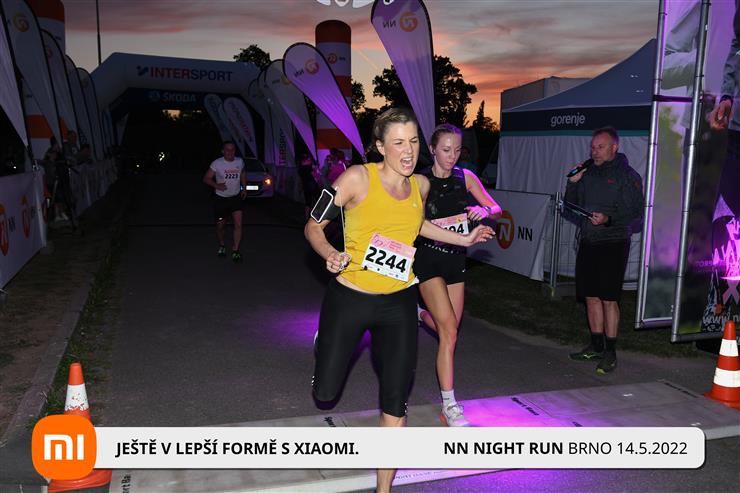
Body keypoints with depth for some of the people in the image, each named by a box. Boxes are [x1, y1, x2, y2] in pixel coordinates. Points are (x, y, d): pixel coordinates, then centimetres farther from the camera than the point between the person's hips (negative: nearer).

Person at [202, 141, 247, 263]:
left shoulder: (240, 162, -1)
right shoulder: (217, 164, -12)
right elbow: (206, 178, -9)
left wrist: (244, 188, 9)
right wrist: (216, 185, -27)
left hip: (236, 197, 2)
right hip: (221, 198, -2)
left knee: (238, 224, -12)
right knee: (220, 225, 10)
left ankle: (235, 250, -4)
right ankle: (221, 245, 37)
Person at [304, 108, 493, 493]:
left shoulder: (421, 185, 1)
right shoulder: (358, 178, -14)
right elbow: (313, 227, -8)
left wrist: (464, 239, 19)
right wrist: (330, 254, -28)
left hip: (399, 303, 3)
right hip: (349, 299, -3)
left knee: (396, 400, 5)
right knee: (325, 393, 7)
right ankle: (324, 343, 44)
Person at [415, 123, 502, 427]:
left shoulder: (465, 177, 3)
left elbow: (496, 208, 4)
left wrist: (485, 211, -19)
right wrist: (451, 220, -23)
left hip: (456, 258, 5)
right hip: (428, 257, -5)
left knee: (449, 330, 12)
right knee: (449, 333, -12)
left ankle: (421, 315, 48)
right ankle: (449, 406, -1)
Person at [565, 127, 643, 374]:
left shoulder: (627, 175, -4)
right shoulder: (588, 173, 13)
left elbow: (636, 215, -8)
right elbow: (572, 205, 18)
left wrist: (609, 219, -24)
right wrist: (572, 182, 2)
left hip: (613, 244, -6)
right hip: (588, 243, 6)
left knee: (609, 299, -4)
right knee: (591, 297, 10)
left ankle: (610, 352, 6)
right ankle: (596, 346, 23)